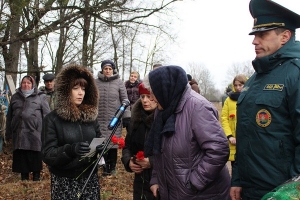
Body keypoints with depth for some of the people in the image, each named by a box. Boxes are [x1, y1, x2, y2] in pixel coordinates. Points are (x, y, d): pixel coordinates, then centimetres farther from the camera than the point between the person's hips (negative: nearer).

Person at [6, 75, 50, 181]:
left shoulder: (41, 97, 5)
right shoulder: (15, 97, 15)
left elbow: (46, 115, -1)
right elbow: (9, 116, 16)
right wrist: (8, 133, 12)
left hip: (35, 133, -3)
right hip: (19, 134, 3)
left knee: (36, 159, 3)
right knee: (21, 159, 8)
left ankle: (36, 179, 14)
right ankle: (24, 179, 19)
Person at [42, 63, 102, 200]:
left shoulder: (91, 115, 7)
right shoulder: (52, 119, -5)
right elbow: (47, 154, -12)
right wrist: (70, 150, -29)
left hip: (90, 178, 3)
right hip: (64, 181, -3)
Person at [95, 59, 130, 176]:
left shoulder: (119, 82, 0)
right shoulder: (96, 82, 4)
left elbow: (125, 101, -1)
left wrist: (127, 117, -5)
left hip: (115, 119, -1)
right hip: (100, 119, 1)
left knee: (113, 143, 3)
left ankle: (112, 167, 16)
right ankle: (106, 166, 14)